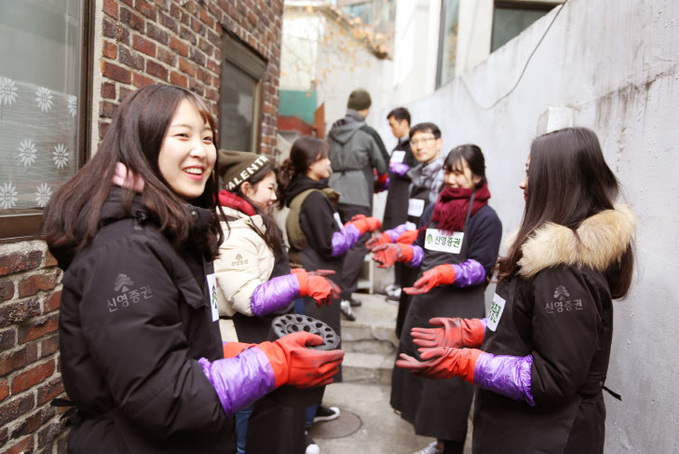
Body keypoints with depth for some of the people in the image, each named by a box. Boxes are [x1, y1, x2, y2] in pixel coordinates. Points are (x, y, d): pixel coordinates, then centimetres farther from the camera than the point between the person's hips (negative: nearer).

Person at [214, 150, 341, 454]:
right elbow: (248, 298, -28)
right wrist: (300, 283, -25)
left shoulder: (250, 224, 12)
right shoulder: (234, 233, -21)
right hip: (248, 345, -10)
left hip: (262, 340, 10)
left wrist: (299, 277, 13)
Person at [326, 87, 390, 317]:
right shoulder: (368, 133, -7)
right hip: (358, 197, -6)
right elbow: (383, 166, 1)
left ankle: (346, 292, 20)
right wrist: (379, 184, 20)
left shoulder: (332, 132, 10)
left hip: (334, 193, 6)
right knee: (358, 245, -4)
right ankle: (342, 295, -10)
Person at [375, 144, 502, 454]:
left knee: (451, 383, 0)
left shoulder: (486, 218, -8)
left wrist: (443, 274, -28)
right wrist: (400, 252, -4)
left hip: (461, 310, -7)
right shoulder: (434, 210, 12)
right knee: (421, 372, 15)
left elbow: (479, 269, -13)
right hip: (425, 301, 7)